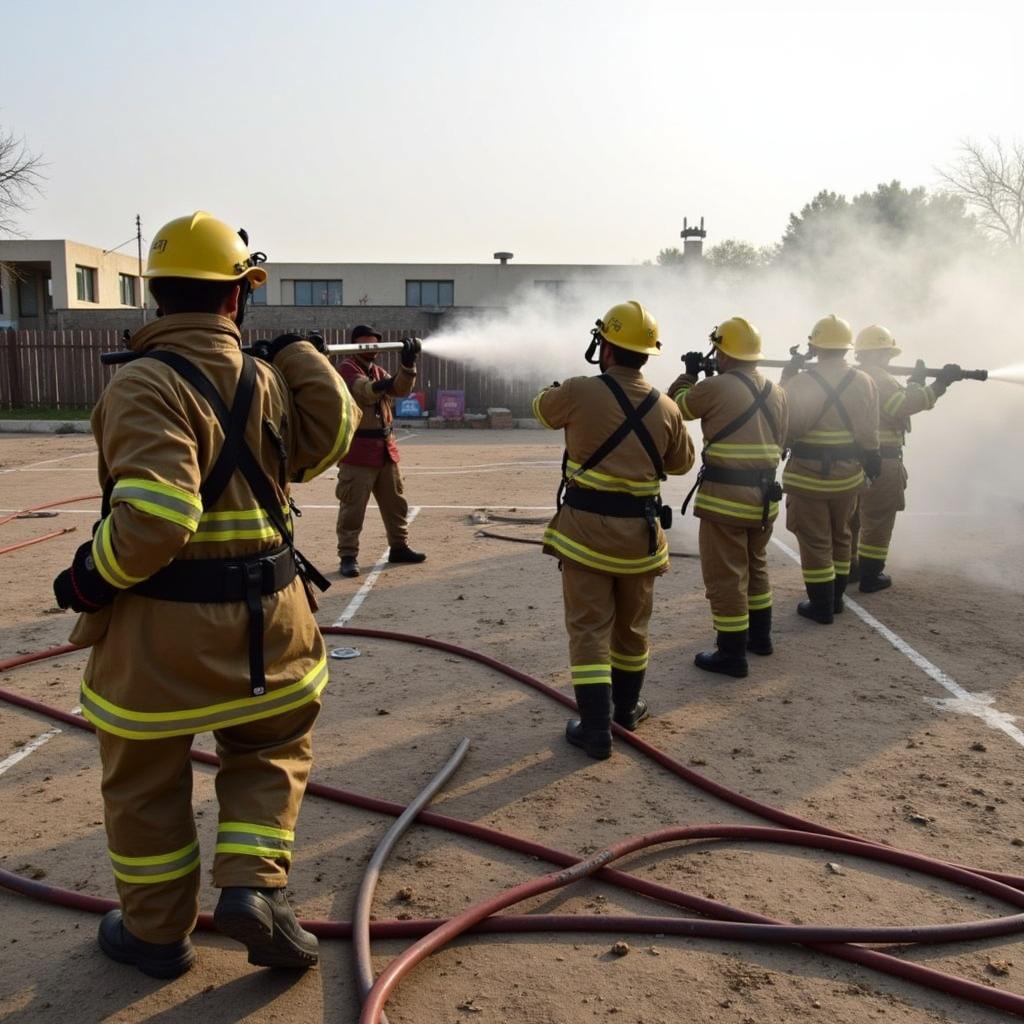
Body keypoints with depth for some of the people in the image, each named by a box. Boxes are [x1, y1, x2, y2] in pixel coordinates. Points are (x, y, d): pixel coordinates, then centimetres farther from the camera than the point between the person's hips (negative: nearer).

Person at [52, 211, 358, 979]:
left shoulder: (145, 384, -16)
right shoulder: (267, 378, 0)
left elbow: (156, 516, -26)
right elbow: (328, 439, 14)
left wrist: (92, 578, -12)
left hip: (161, 623, -4)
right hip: (267, 615, 4)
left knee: (146, 781, 16)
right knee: (272, 752, 26)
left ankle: (157, 931, 32)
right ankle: (254, 887, 13)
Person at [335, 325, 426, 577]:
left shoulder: (378, 371, 16)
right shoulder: (347, 370, -9)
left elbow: (401, 389, 1)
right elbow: (364, 391, -29)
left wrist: (408, 363, -15)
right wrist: (379, 386, -52)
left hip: (384, 448, 8)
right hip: (358, 451, -8)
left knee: (396, 502, 14)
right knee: (352, 507, -5)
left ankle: (399, 547, 26)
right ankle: (348, 556, 0)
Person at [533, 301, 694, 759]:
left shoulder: (580, 392, -12)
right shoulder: (666, 408, -1)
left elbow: (542, 409, 10)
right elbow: (682, 463, 14)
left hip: (585, 528, -3)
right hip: (640, 532, 4)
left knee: (589, 629, 2)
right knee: (631, 625, 19)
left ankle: (595, 729, 2)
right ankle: (627, 707, 36)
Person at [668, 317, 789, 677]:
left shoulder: (715, 387, -12)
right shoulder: (776, 392, 8)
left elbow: (675, 406, 3)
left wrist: (689, 374, 18)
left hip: (725, 497, -7)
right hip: (764, 495, 7)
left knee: (725, 576, 1)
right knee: (755, 567, 23)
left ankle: (732, 654, 6)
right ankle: (759, 635, 35)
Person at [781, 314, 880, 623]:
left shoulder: (800, 383, -18)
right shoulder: (865, 383, -2)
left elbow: (785, 429, -12)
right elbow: (869, 432, 4)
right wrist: (871, 460, 20)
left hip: (808, 477, -5)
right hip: (848, 474, 5)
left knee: (815, 542, 5)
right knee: (840, 537, 20)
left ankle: (821, 606, 10)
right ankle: (836, 597, 30)